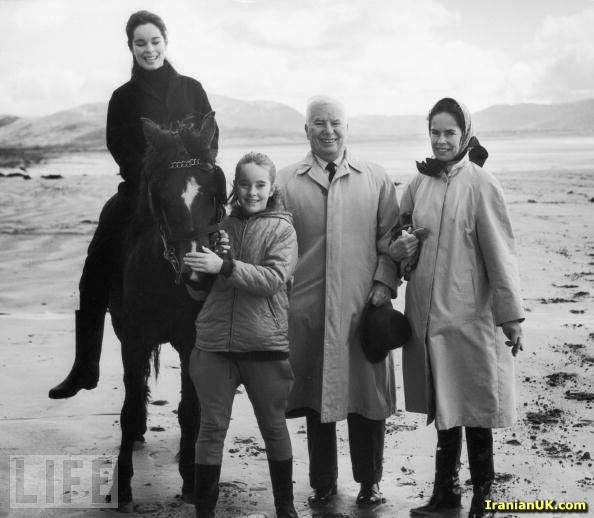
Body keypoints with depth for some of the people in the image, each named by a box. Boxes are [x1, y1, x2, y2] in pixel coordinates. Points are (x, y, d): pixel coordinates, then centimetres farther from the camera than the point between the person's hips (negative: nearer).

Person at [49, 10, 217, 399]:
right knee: (95, 280, -2)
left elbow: (211, 141, 3)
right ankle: (85, 370, 11)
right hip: (138, 197, 1)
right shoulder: (123, 98, 5)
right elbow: (120, 149, -3)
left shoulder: (191, 90, 5)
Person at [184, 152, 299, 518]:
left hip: (264, 343, -2)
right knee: (212, 426, 5)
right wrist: (195, 270, -1)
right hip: (215, 341, 2)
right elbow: (198, 284, 19)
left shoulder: (282, 229, -1)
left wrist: (224, 267, -24)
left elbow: (273, 279, -17)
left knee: (274, 426, 11)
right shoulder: (221, 225, 7)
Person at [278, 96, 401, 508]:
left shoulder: (376, 179, 6)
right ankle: (323, 482, 25)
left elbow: (389, 237, 6)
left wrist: (384, 282, -5)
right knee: (315, 397, 10)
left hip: (363, 308, 0)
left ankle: (370, 481, 24)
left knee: (367, 396, 6)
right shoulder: (286, 183, 4)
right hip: (308, 310, 0)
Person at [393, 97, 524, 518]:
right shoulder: (419, 184, 5)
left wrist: (511, 314, -8)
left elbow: (500, 252, -9)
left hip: (468, 314, -5)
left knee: (473, 406, 4)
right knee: (442, 406, 14)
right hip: (426, 312, 5)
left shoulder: (480, 185, -9)